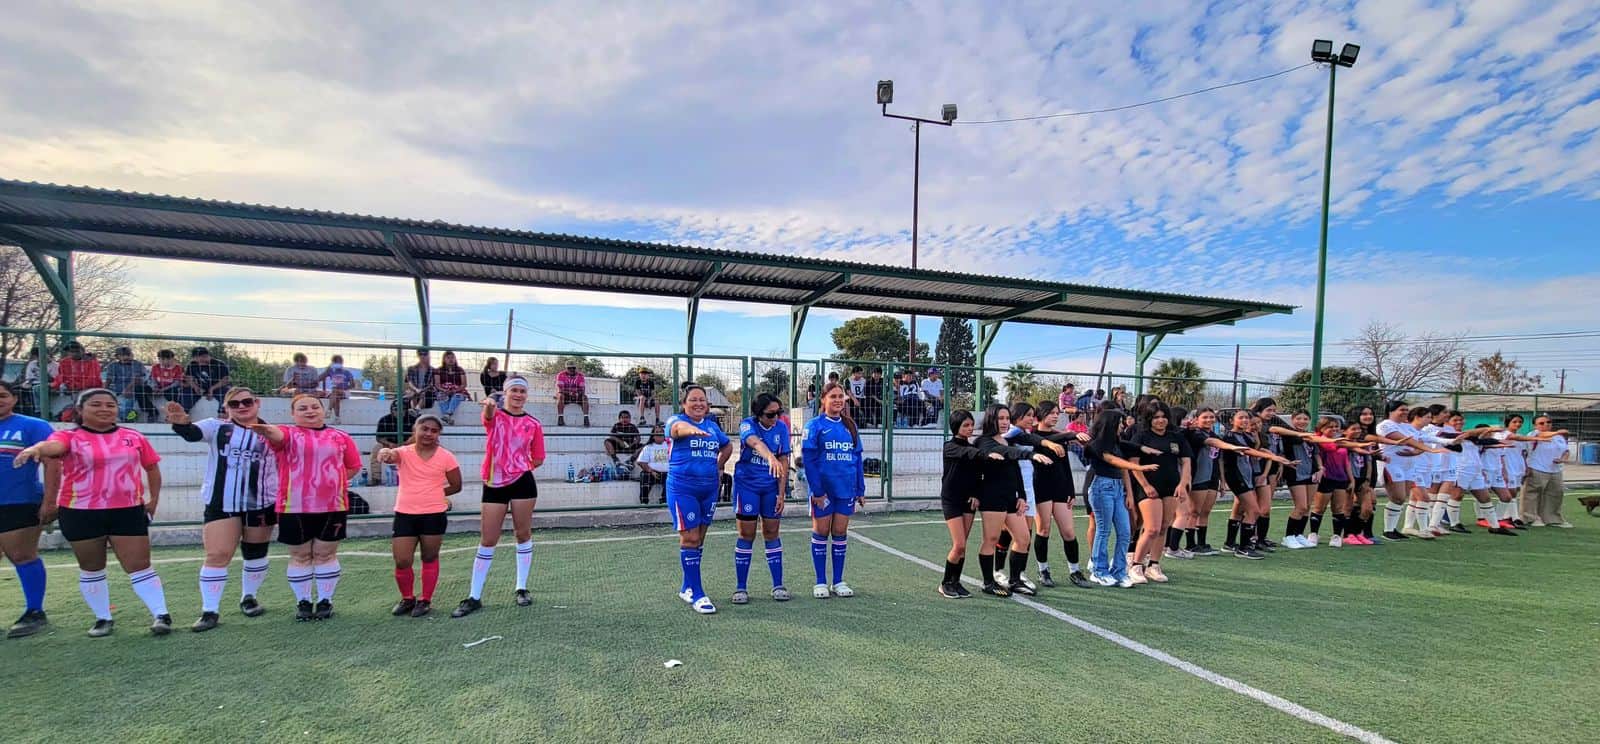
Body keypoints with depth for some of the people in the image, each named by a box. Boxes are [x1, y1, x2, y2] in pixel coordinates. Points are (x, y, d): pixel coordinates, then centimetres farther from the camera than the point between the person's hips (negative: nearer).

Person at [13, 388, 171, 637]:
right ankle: (103, 619, 25)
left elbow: (152, 467, 15)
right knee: (91, 569, 12)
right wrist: (35, 448, -50)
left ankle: (161, 615, -1)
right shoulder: (69, 437, -3)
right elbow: (53, 446, -27)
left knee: (140, 566, -2)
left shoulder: (134, 437, 7)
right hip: (81, 513, 0)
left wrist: (153, 498, 7)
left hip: (128, 511, 0)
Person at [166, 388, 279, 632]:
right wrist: (181, 423, -44)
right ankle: (210, 611, 4)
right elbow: (193, 433, -21)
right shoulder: (216, 427, 0)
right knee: (217, 555, -5)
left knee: (256, 554, 14)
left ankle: (249, 597, 32)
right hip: (221, 503, -1)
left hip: (261, 503, 1)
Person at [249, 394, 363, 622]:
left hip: (333, 507, 1)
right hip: (294, 508, -1)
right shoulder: (288, 433, 0)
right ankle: (302, 602, 21)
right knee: (300, 556, 9)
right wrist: (266, 430, -47)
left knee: (326, 554, 8)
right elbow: (277, 434, -24)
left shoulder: (340, 437, 8)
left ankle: (325, 601, 19)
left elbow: (353, 466, 13)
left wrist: (331, 482, 1)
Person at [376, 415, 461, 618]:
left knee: (430, 558, 10)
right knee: (401, 561, 3)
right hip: (404, 514, 1)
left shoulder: (446, 457, -2)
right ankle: (407, 598, 27)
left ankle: (425, 600, 26)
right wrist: (385, 453, -50)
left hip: (434, 515, -1)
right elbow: (393, 454, -27)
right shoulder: (404, 452, -2)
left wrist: (433, 494, 2)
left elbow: (456, 486, 6)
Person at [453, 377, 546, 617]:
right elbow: (489, 414, -26)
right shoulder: (495, 416, 1)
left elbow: (538, 459, 12)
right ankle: (474, 597, 14)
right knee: (487, 541, 4)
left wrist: (520, 467, -1)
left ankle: (522, 589, 22)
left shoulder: (534, 424, 5)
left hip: (522, 483, 1)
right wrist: (489, 405, -48)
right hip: (494, 485, 0)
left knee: (523, 534, 7)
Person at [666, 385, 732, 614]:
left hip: (709, 488, 6)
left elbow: (728, 446, 29)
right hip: (682, 488, -6)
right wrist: (693, 429, -55)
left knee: (699, 537, 12)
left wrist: (718, 468, 14)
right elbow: (679, 427, -32)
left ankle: (687, 588, 26)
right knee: (689, 537, -7)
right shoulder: (676, 420, -6)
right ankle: (697, 594, -1)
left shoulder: (713, 426, 11)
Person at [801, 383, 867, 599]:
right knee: (821, 533, 5)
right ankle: (821, 582, 15)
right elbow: (808, 459, -9)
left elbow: (857, 458, 12)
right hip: (823, 489, -4)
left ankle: (838, 582, 19)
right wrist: (816, 490, -15)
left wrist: (861, 489, 9)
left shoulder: (850, 426, 9)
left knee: (840, 533, 9)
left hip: (846, 489, 4)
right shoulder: (815, 425, -5)